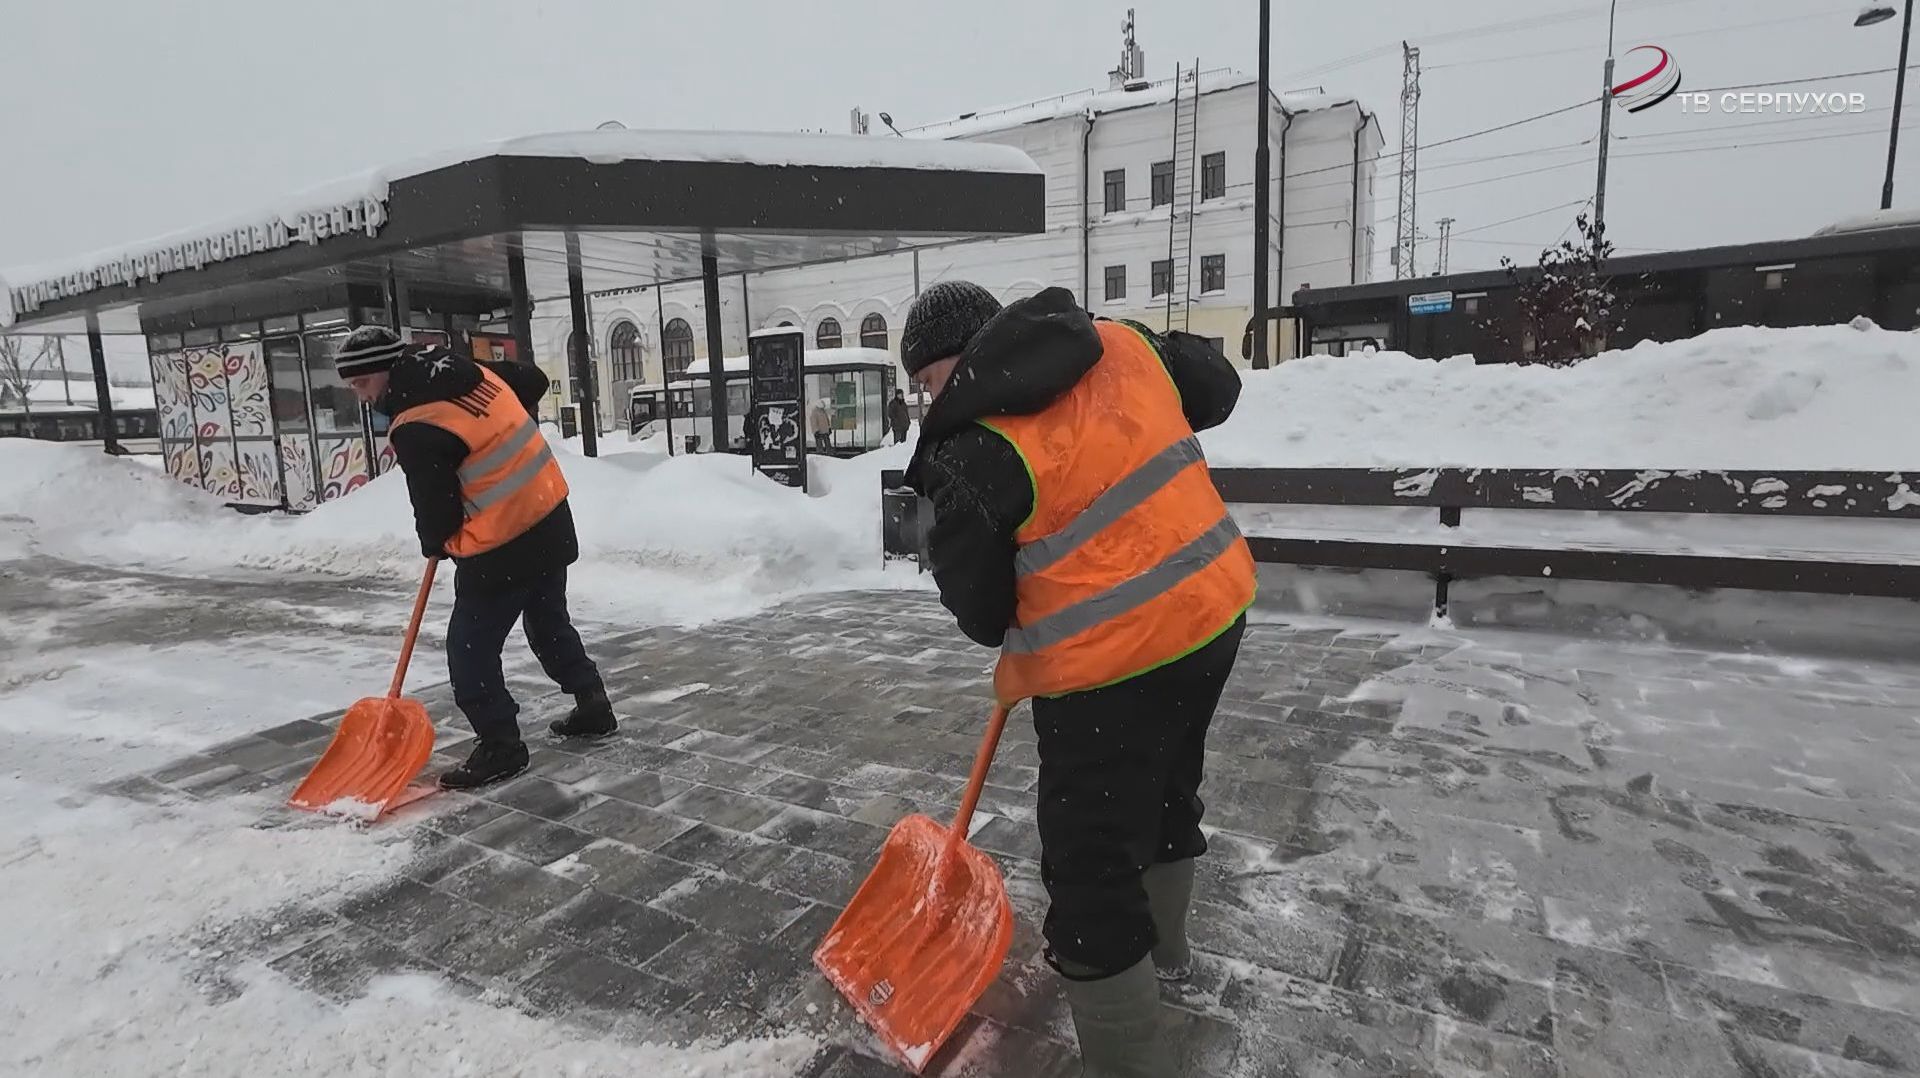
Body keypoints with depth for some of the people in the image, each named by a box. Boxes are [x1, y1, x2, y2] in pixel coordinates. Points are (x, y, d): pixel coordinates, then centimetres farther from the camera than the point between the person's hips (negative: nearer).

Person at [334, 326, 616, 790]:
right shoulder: (473, 371, 3)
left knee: (470, 648, 4)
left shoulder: (415, 431, -19)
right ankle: (593, 704, 35)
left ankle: (500, 746, 11)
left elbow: (435, 512, -14)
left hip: (502, 548, -9)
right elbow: (533, 380, 19)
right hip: (551, 519, 9)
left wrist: (435, 543, 9)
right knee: (549, 622, 24)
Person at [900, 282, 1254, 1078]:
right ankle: (1162, 946, 53)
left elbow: (977, 604, -8)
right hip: (1215, 606, 9)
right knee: (1166, 787, 29)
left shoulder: (974, 451, -16)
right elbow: (1215, 387, 18)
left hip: (1112, 662, -8)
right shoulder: (1123, 346, 2)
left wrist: (1015, 652, 13)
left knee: (1090, 865, 5)